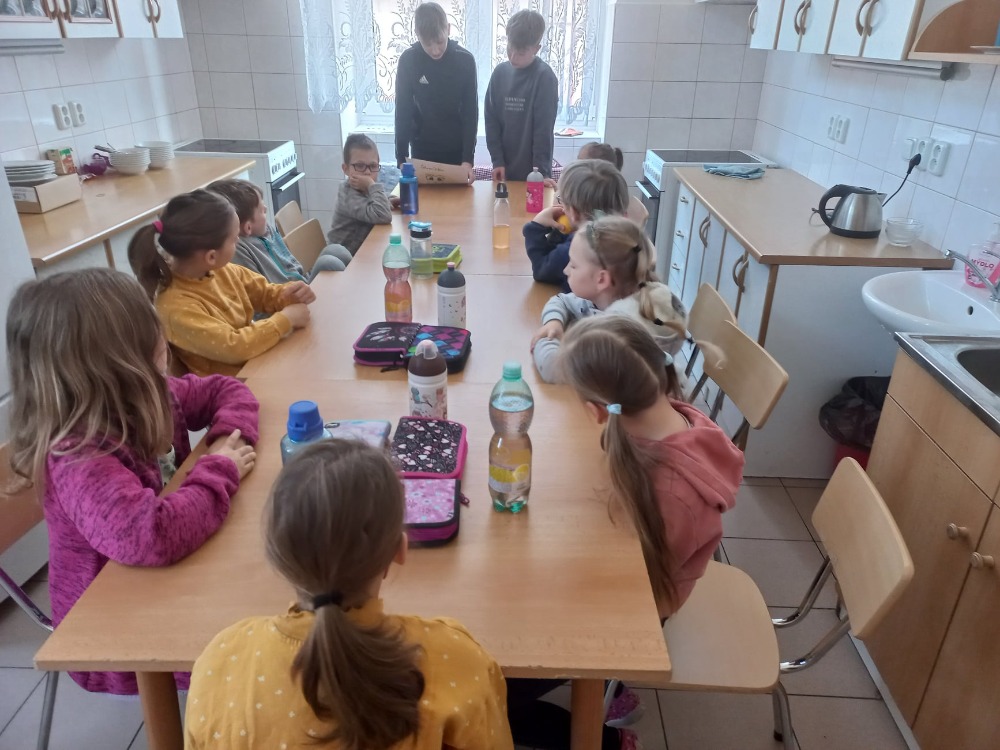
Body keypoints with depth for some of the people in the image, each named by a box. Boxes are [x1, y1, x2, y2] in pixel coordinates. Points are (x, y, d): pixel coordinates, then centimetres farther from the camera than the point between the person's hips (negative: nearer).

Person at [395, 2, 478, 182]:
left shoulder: (465, 59, -10)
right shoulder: (408, 60, -10)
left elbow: (471, 113, -7)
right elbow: (403, 112, -5)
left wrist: (468, 159, -14)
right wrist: (401, 157, -10)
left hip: (457, 150, 0)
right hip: (422, 150, 0)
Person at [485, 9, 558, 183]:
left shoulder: (544, 77, -10)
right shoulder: (500, 72, 3)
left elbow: (544, 129, -13)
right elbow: (491, 120, 4)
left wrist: (541, 172, -16)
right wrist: (497, 160, -3)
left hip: (532, 171, -4)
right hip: (504, 168, 4)